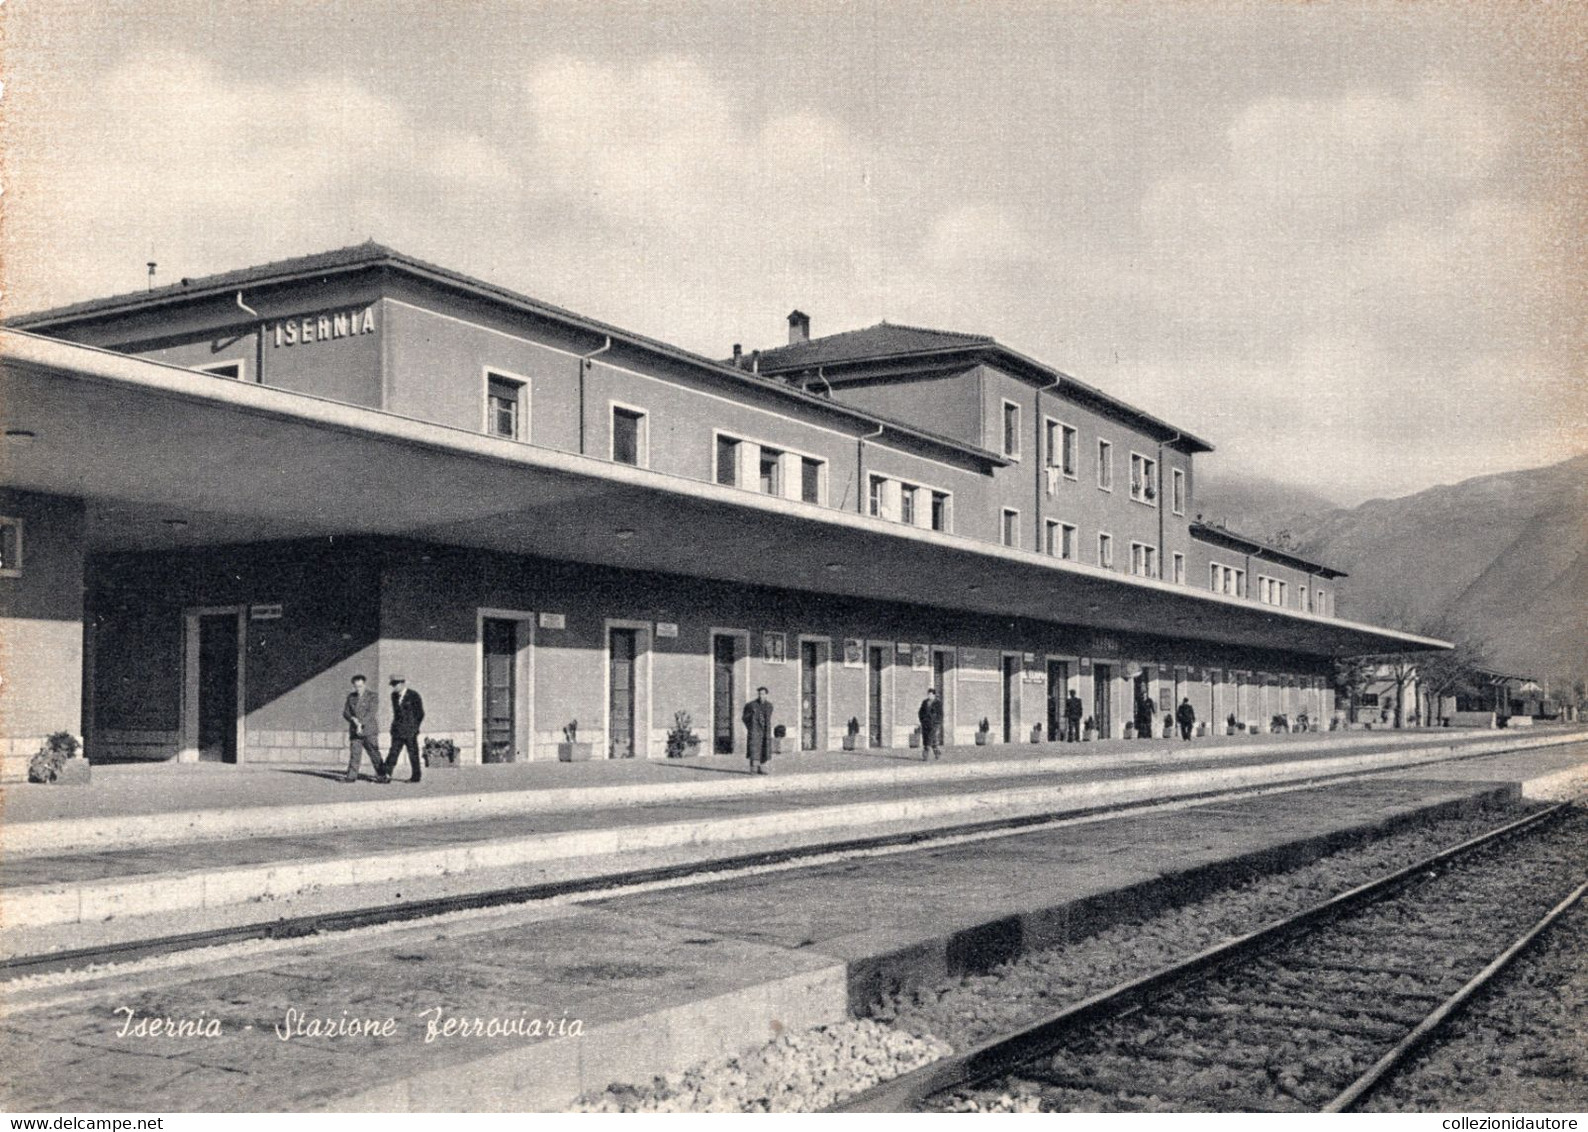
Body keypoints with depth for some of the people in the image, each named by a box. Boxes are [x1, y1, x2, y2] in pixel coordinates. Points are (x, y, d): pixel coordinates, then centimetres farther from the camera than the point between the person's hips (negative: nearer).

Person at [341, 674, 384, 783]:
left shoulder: (371, 695, -2)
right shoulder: (351, 696, 12)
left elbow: (372, 712, -11)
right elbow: (345, 712, 10)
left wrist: (361, 724, -18)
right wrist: (353, 719, -11)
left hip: (368, 730, -4)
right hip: (354, 730, 4)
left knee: (374, 753, -4)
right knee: (354, 753, 3)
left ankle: (381, 776, -1)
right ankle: (351, 776, 7)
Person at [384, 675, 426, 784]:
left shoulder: (414, 696, -8)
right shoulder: (394, 695, 10)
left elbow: (420, 714, -4)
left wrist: (413, 728, -3)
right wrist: (395, 725, 12)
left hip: (410, 731, -5)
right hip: (397, 731, 5)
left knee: (413, 754, 3)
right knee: (393, 752, -6)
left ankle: (415, 777, 12)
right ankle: (387, 775, -13)